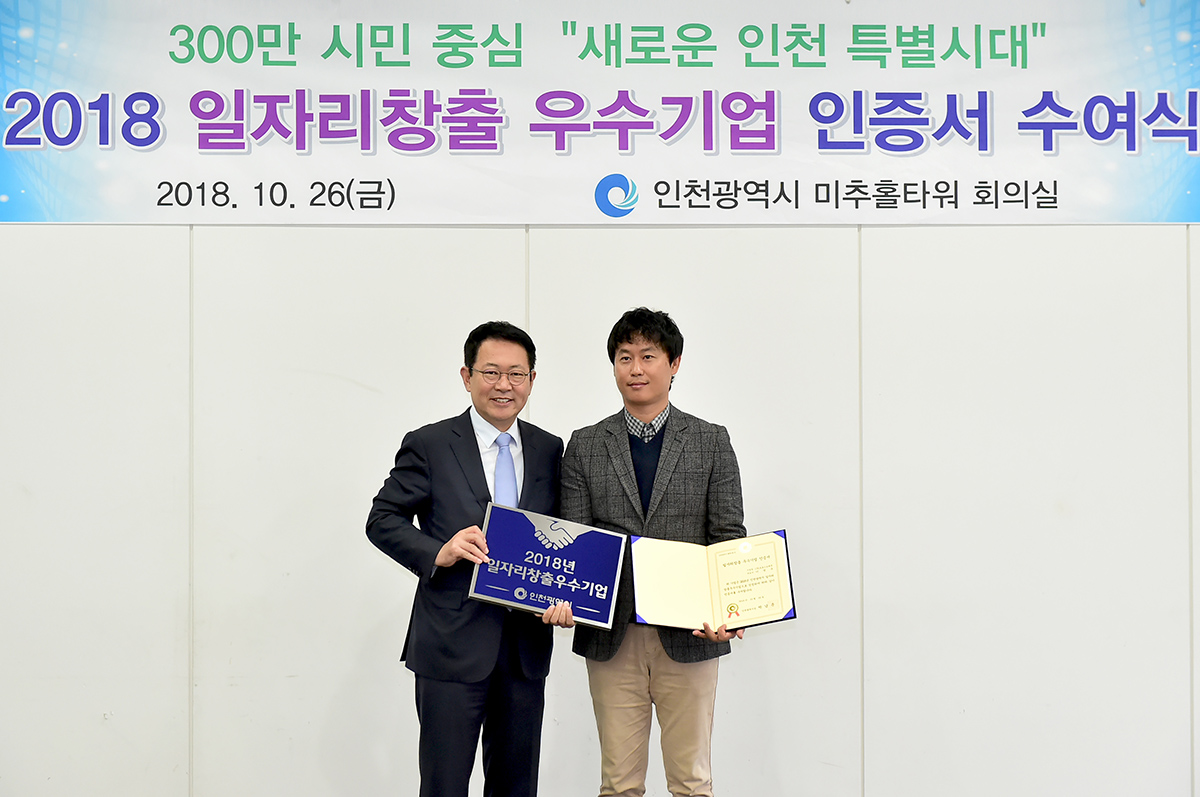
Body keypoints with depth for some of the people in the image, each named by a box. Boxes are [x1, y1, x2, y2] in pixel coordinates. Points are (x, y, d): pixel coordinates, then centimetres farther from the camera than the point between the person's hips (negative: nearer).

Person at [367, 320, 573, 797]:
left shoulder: (549, 450, 9)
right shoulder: (428, 446, -3)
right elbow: (382, 521, -2)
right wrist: (438, 552, -19)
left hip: (526, 647, 4)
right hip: (453, 646, -4)